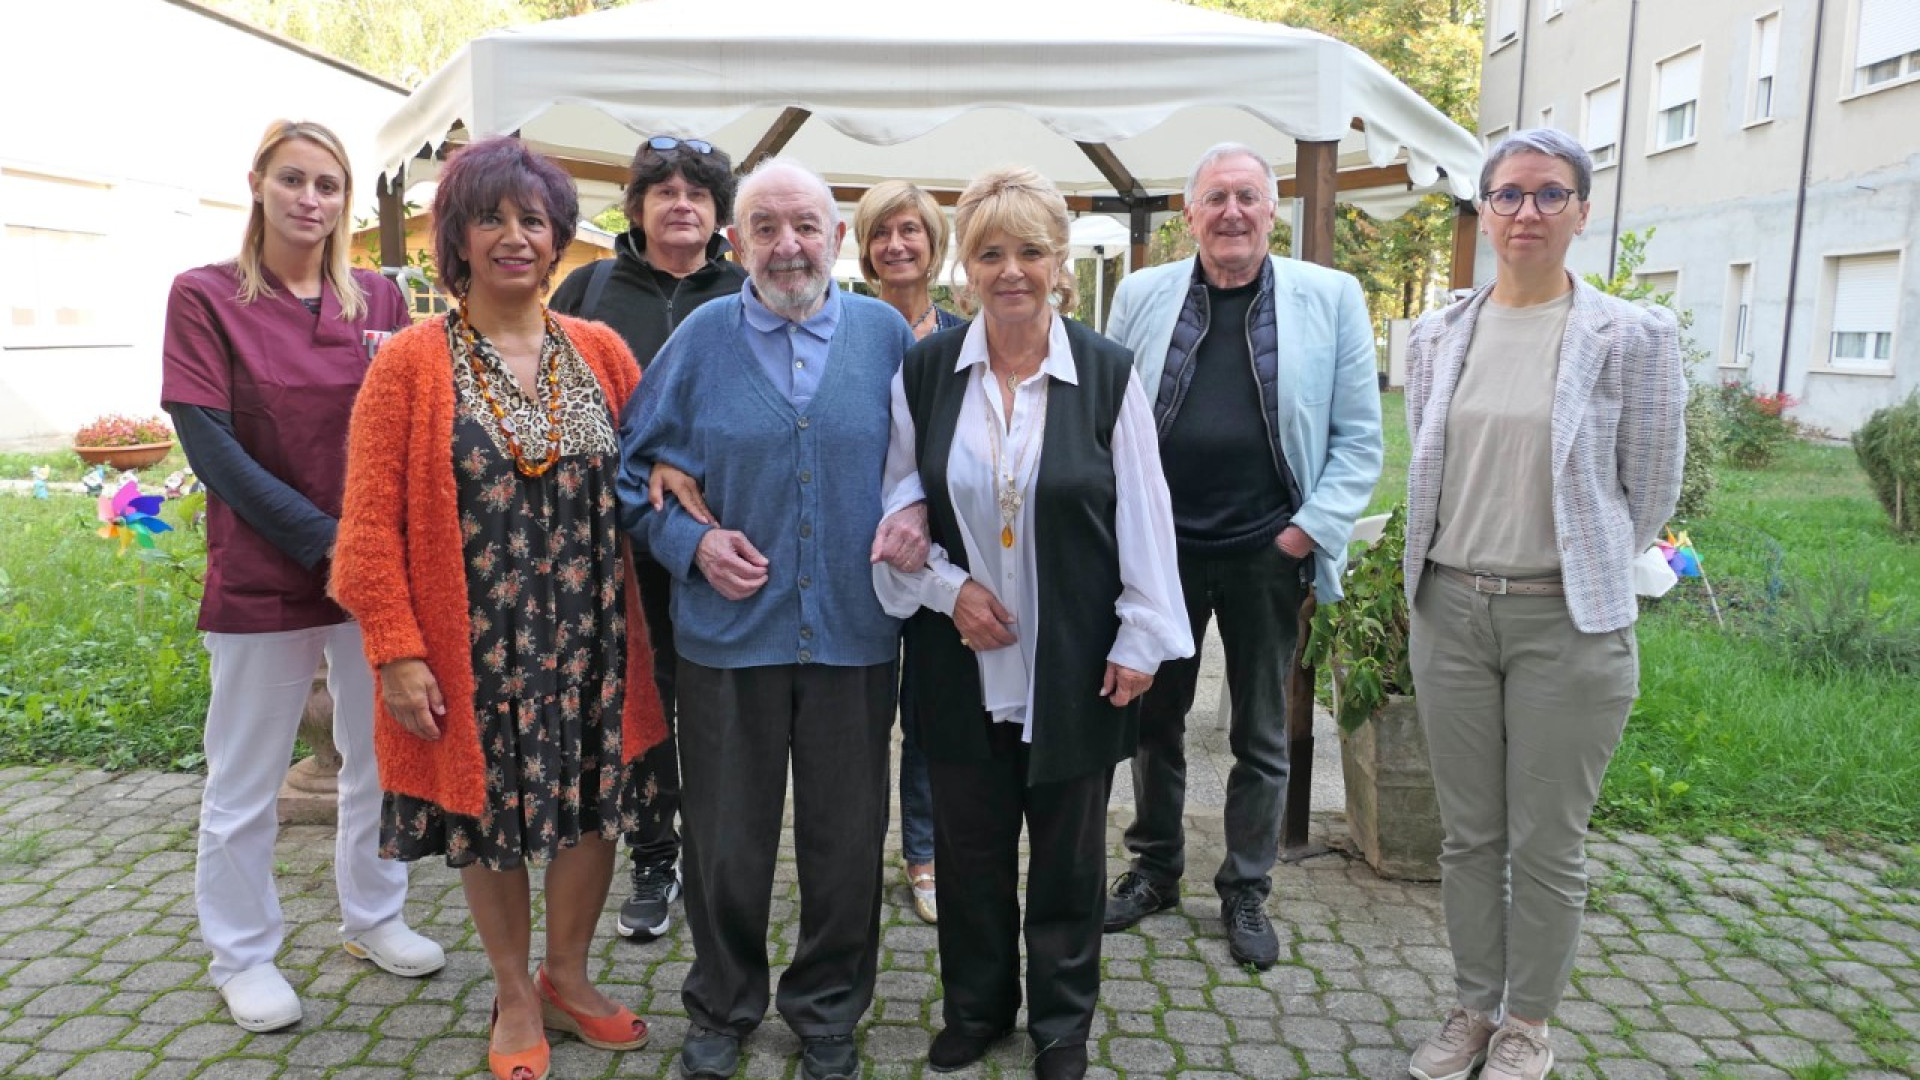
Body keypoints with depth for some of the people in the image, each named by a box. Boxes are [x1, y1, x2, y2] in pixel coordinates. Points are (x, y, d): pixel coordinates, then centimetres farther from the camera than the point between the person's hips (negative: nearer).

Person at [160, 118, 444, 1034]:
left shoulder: (379, 300, 5)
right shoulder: (206, 296, -4)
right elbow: (210, 444, -10)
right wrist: (323, 541, -15)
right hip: (262, 577, -3)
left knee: (383, 758, 14)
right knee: (244, 786, 8)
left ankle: (372, 916, 34)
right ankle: (241, 955, 27)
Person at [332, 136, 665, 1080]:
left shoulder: (601, 352, 3)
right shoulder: (411, 362, -6)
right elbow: (373, 522, -8)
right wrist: (397, 652, -12)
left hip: (590, 640, 3)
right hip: (475, 646, -2)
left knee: (592, 806, 13)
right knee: (491, 821, 12)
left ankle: (568, 979, 37)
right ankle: (515, 998, 35)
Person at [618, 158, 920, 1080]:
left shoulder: (885, 335, 2)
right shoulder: (702, 337, 1)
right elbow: (637, 466, 5)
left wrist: (916, 515, -10)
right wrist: (692, 541, -10)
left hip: (853, 631, 1)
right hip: (730, 627, 0)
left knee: (847, 834, 12)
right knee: (727, 838, 12)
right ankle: (723, 1006, 36)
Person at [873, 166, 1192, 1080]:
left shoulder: (1107, 374, -5)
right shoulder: (924, 371, -1)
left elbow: (1144, 515, -3)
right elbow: (895, 504, 5)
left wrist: (1141, 638, -5)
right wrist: (947, 587, -9)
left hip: (1073, 662, -1)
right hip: (960, 660, 2)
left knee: (1068, 851, 12)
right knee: (969, 846, 14)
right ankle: (976, 1006, 36)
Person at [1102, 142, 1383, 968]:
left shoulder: (1330, 298, -1)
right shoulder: (1142, 295, 3)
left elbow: (1358, 436, 0)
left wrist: (1311, 530, -9)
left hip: (1268, 553, -1)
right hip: (1162, 547, 2)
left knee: (1261, 736, 11)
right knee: (1155, 717, 15)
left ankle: (1245, 891, 29)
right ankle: (1155, 868, 35)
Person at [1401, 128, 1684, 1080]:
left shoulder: (1632, 338, -5)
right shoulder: (1437, 337, 6)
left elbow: (1651, 491, 1)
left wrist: (1578, 576, 7)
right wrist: (1464, 563, 15)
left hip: (1566, 619, -3)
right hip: (1449, 609, 3)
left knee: (1547, 844, 7)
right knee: (1468, 833, 14)